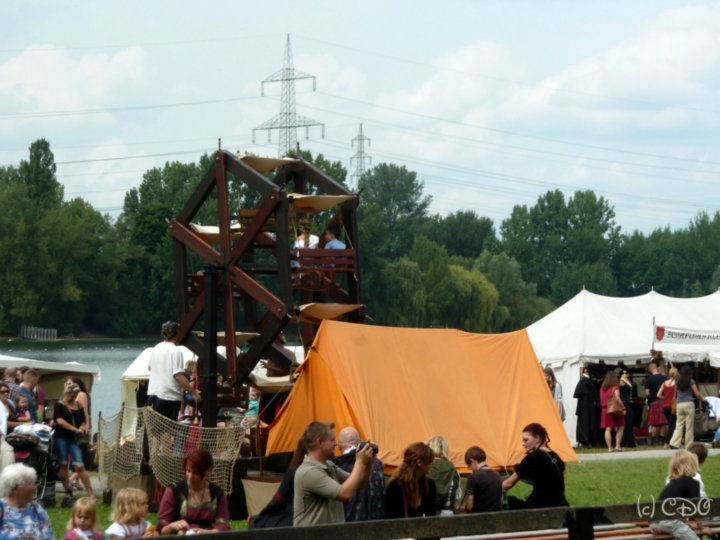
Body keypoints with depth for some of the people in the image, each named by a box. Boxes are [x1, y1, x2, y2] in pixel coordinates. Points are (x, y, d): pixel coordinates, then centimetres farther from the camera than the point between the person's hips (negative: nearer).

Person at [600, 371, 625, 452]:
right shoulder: (615, 388, -7)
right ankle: (617, 446, -2)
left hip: (605, 410, 5)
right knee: (620, 427, 7)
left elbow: (601, 401, 11)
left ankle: (609, 448, -4)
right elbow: (617, 399, -15)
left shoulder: (602, 388, 8)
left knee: (608, 429, 1)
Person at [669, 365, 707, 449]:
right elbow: (697, 394, -4)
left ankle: (674, 443, -10)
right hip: (688, 404, -4)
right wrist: (702, 399, 13)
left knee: (679, 425, 5)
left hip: (679, 404, 4)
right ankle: (689, 445, 2)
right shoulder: (691, 381, -3)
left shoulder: (678, 382, 10)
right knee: (689, 426, 2)